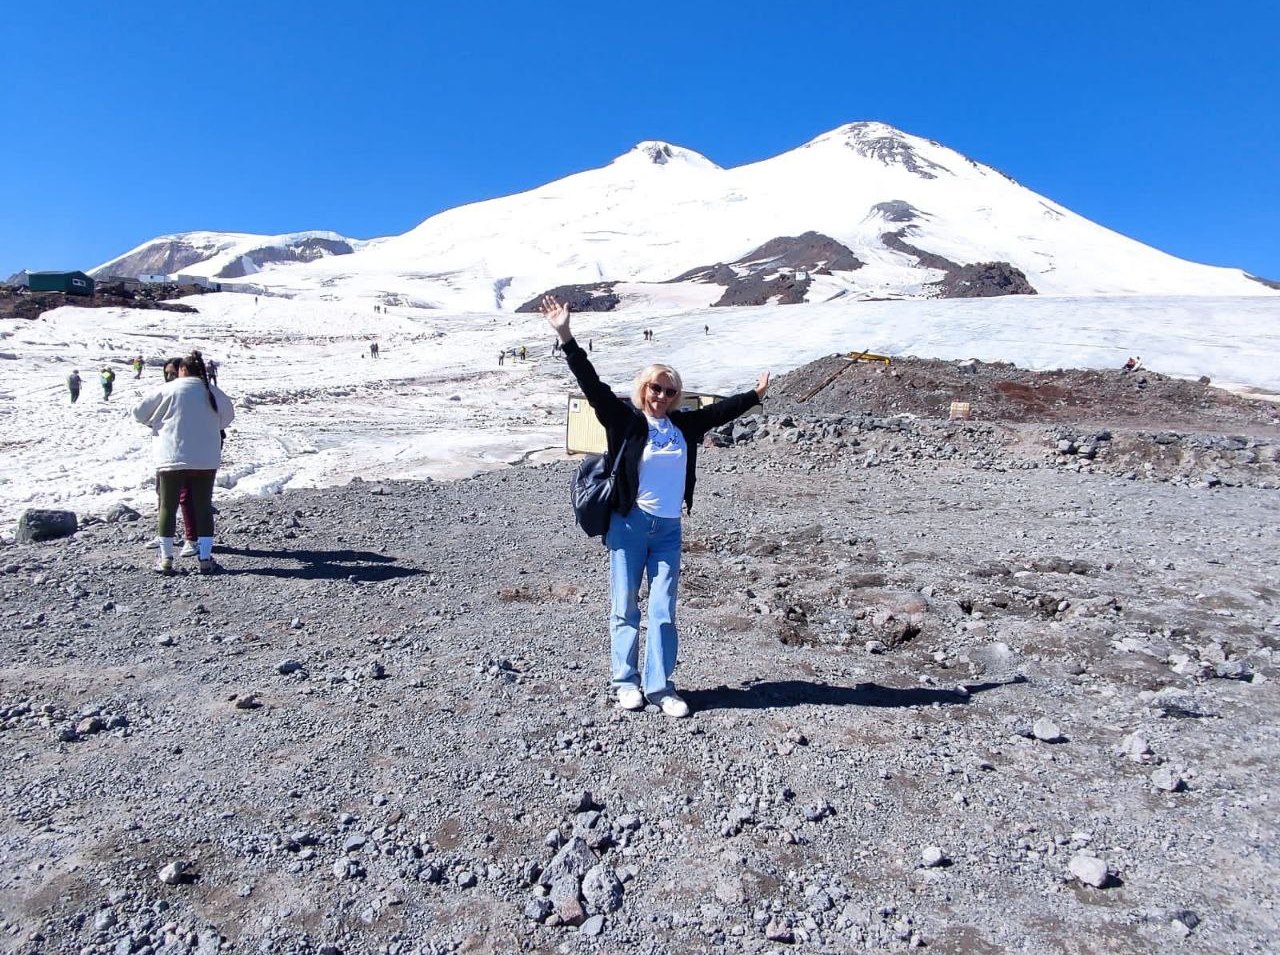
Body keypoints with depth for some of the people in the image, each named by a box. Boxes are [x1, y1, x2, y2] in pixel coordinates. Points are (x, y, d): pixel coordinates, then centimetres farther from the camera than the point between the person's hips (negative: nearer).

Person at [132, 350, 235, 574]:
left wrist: (155, 423, 22)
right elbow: (228, 416, 19)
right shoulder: (213, 392, 4)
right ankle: (205, 559, 8)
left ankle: (166, 559, 14)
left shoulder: (168, 389, -4)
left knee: (167, 507, 10)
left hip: (172, 459, -2)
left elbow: (139, 412, 4)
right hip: (206, 460, 2)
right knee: (203, 507, 8)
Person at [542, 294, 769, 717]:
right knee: (625, 607, 5)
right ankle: (626, 681, 18)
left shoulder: (684, 424, 9)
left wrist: (755, 394, 33)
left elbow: (720, 410, 22)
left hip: (669, 528, 4)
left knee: (664, 610, 5)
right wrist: (566, 336, -20)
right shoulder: (625, 419, -5)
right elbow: (592, 385, -13)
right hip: (629, 524, -4)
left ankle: (660, 685, 13)